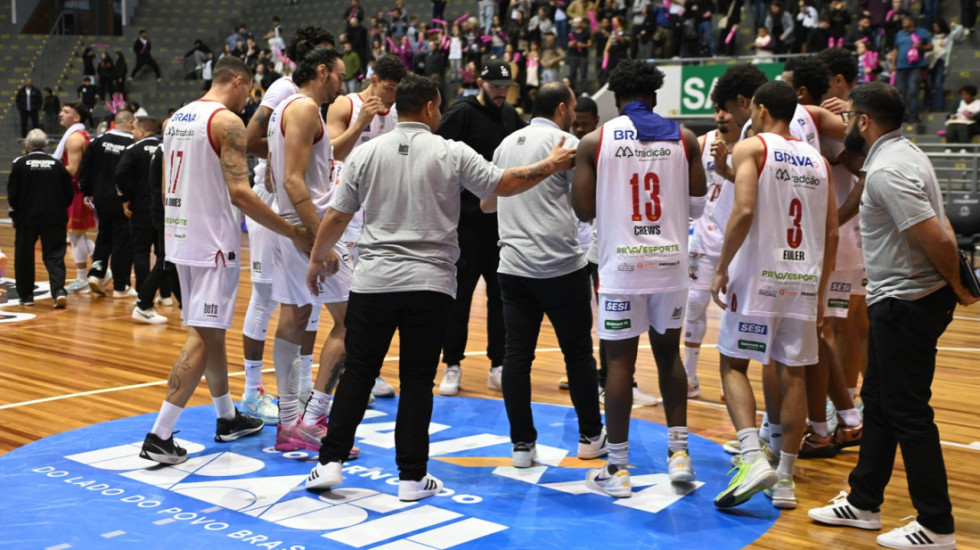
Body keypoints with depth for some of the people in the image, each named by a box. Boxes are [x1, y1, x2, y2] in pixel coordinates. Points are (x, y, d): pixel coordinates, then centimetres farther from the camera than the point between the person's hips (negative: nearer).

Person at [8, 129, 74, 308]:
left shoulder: (20, 164, -6)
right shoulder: (57, 164, -1)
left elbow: (12, 194, -4)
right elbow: (69, 194, 3)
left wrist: (16, 212, 13)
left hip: (26, 218, -1)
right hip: (54, 219, 1)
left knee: (24, 257, 14)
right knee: (54, 255, 3)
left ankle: (26, 295, 21)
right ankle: (59, 291, -16)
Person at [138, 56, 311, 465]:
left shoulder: (177, 117, 14)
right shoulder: (227, 121, -13)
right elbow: (239, 193, -21)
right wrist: (295, 233, -17)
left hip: (181, 236, 9)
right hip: (213, 243, -9)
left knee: (210, 332, 19)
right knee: (203, 337, -6)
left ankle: (227, 419, 31)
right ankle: (159, 437, -9)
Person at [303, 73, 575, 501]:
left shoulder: (366, 153, 3)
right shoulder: (452, 153, -2)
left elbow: (337, 215, 5)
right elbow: (504, 184, 3)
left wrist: (318, 258, 20)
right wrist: (550, 166, 18)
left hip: (373, 282, 2)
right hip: (430, 284, -1)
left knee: (357, 373, 11)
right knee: (417, 381, 5)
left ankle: (330, 463, 12)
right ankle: (412, 477, 9)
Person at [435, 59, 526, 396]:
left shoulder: (511, 115, 10)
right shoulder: (461, 113, -7)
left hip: (503, 218, 5)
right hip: (468, 218, -5)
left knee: (501, 293, 8)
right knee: (460, 293, 2)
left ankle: (499, 366, 17)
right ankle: (452, 366, 11)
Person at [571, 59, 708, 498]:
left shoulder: (594, 142, -2)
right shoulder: (683, 138, 3)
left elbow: (583, 211, -3)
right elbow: (698, 205, 4)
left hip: (621, 264, -2)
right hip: (670, 262, 2)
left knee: (619, 362, 3)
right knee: (669, 354, 17)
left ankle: (617, 469, 8)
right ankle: (679, 453, 18)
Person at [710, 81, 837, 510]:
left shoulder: (751, 148, -3)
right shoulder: (817, 159, 14)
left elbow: (744, 210, -18)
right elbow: (832, 233, 12)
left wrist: (722, 267, -11)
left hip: (758, 277, -5)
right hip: (802, 281, 5)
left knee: (734, 365, 6)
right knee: (792, 375, 9)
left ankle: (754, 459, -12)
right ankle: (785, 480, 14)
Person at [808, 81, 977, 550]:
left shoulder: (887, 170, -21)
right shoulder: (903, 154, 12)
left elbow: (935, 238, -24)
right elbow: (938, 229, 16)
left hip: (906, 304, -10)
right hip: (900, 300, 10)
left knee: (908, 413, -2)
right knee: (878, 402, 17)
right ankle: (863, 503, 28)